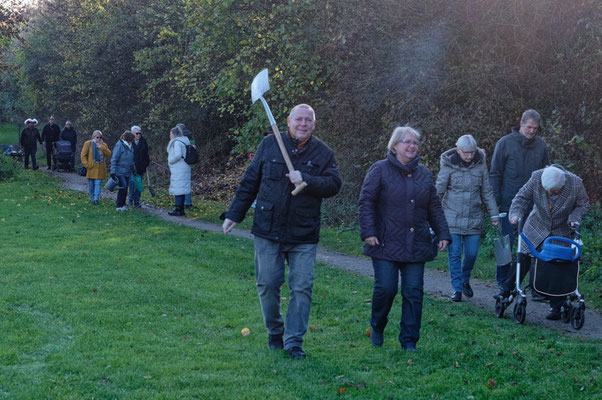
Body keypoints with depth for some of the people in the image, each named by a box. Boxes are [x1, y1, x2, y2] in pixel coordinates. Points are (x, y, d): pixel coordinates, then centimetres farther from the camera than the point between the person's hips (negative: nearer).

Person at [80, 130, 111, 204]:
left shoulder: (103, 145, 11)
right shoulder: (88, 143, 4)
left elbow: (109, 154, -1)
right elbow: (83, 155, 1)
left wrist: (102, 148, -12)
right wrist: (86, 164, -9)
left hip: (100, 168, 1)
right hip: (91, 168, -1)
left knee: (98, 183, -9)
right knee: (91, 184, 5)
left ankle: (96, 198, -11)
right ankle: (92, 198, 18)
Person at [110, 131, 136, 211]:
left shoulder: (129, 147, 12)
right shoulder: (119, 146, -12)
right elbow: (114, 159, -14)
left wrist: (133, 169, 27)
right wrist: (113, 171, -18)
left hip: (127, 172, 8)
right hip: (120, 172, -7)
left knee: (125, 189, 7)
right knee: (123, 187, -15)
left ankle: (122, 204, 16)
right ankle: (119, 206, -7)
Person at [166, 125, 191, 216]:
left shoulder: (177, 142, -13)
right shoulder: (183, 142, 17)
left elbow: (178, 155, -24)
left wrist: (170, 160, -9)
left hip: (179, 170, -10)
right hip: (183, 169, 10)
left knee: (177, 189, -7)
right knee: (181, 189, 12)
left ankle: (178, 210, -6)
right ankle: (181, 209, 16)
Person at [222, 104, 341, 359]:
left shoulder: (323, 153, 3)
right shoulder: (269, 145, 5)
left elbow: (334, 185, -6)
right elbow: (250, 182, 9)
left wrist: (306, 180, -21)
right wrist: (234, 214, 8)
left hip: (303, 235, -1)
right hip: (268, 231, 1)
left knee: (302, 287, -3)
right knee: (267, 285, 6)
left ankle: (293, 341, 7)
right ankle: (274, 333, 26)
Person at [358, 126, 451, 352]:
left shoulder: (424, 174, 14)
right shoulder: (380, 170, 1)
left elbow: (434, 208, 18)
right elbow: (366, 202, -3)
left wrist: (443, 234, 10)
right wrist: (368, 232, -12)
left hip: (416, 246, 4)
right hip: (386, 244, -4)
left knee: (413, 292, 1)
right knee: (385, 288, -7)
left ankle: (409, 341, 10)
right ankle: (377, 327, 21)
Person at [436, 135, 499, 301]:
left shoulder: (480, 163, 2)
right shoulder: (449, 165, -6)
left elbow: (487, 191, 10)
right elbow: (438, 190, 0)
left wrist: (494, 214, 9)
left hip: (473, 218, 2)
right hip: (452, 217, -2)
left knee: (472, 253, 4)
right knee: (455, 254, -3)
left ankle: (465, 280, 30)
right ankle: (457, 288, 6)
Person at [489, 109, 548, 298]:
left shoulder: (541, 145, 8)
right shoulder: (505, 143, -3)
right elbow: (495, 174, 0)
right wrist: (495, 203, -5)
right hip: (509, 203, -2)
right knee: (506, 245, 2)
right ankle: (503, 284, 14)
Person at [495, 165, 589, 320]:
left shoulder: (576, 184, -23)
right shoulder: (536, 178, -22)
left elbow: (583, 204, -6)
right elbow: (522, 197, -10)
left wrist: (574, 218, -22)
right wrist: (516, 213, -28)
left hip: (562, 232, -1)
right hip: (537, 227, 1)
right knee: (523, 258, -3)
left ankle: (556, 307, 6)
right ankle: (506, 290, 13)